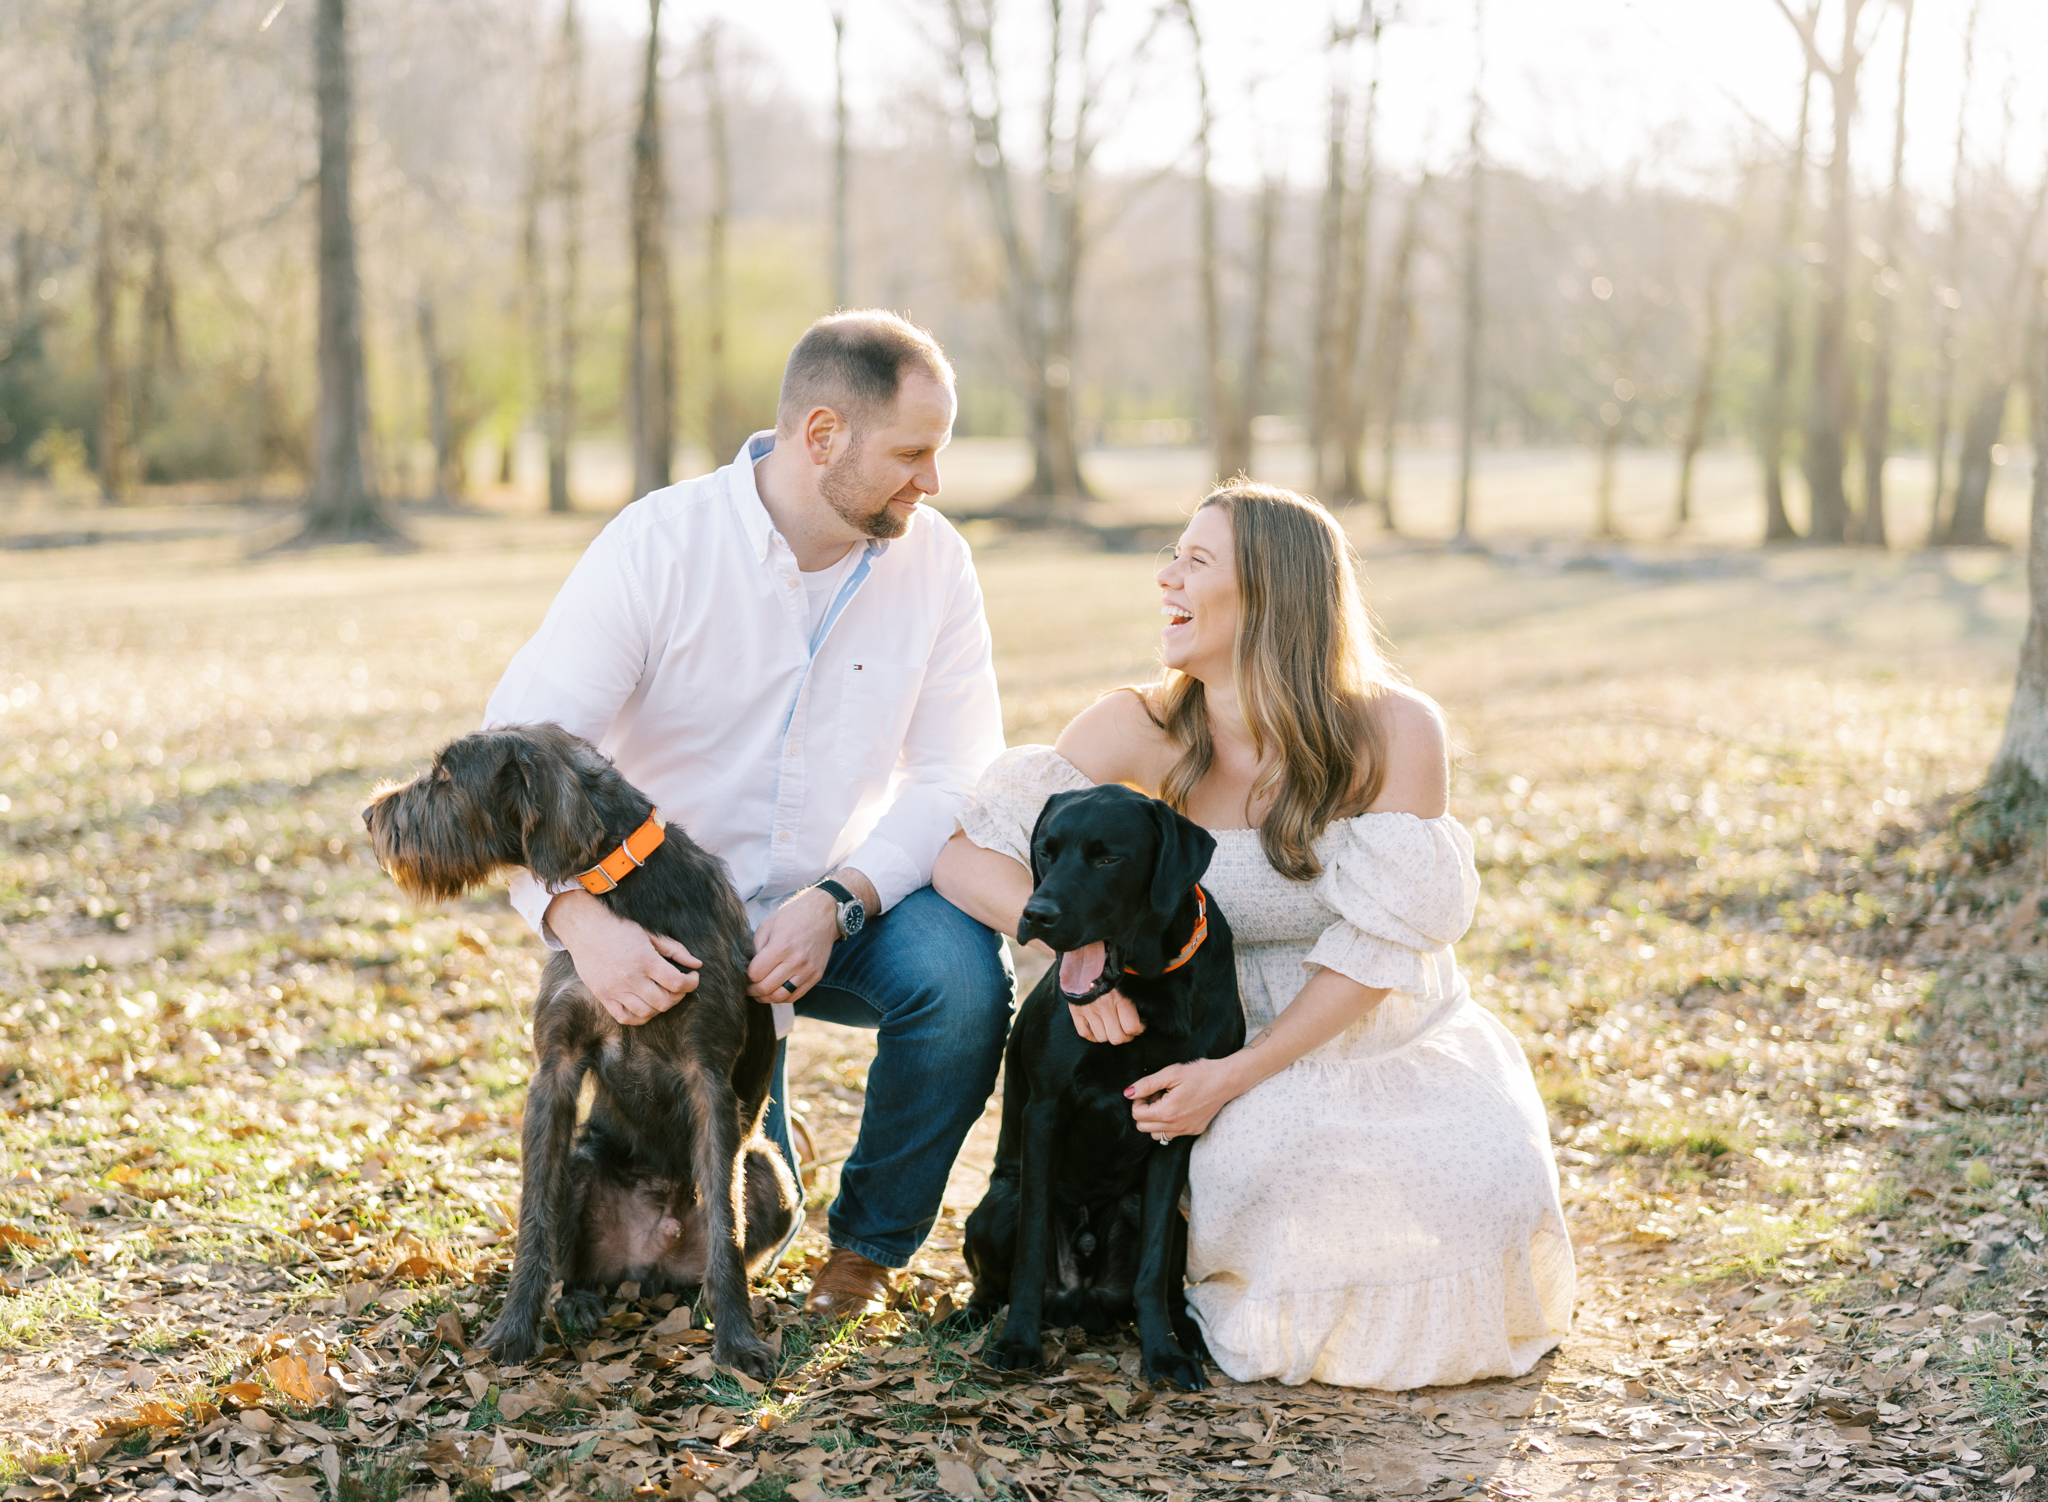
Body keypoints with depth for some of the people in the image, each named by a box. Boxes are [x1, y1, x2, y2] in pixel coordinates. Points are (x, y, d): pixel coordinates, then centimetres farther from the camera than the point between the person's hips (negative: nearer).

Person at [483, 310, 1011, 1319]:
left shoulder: (933, 562, -5)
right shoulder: (657, 546, -14)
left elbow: (954, 777, -8)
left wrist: (838, 902, -27)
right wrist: (579, 917, -39)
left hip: (851, 903, 2)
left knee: (962, 974, -30)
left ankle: (868, 1245, -3)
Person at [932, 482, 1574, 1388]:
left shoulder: (1395, 730, -15)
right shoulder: (1143, 730, -12)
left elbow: (1379, 944, -17)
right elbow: (964, 854, -13)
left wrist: (1239, 1074, -24)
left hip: (1398, 1037, 1)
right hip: (1232, 1041, 0)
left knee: (1485, 1184, -25)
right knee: (1281, 1177, -31)